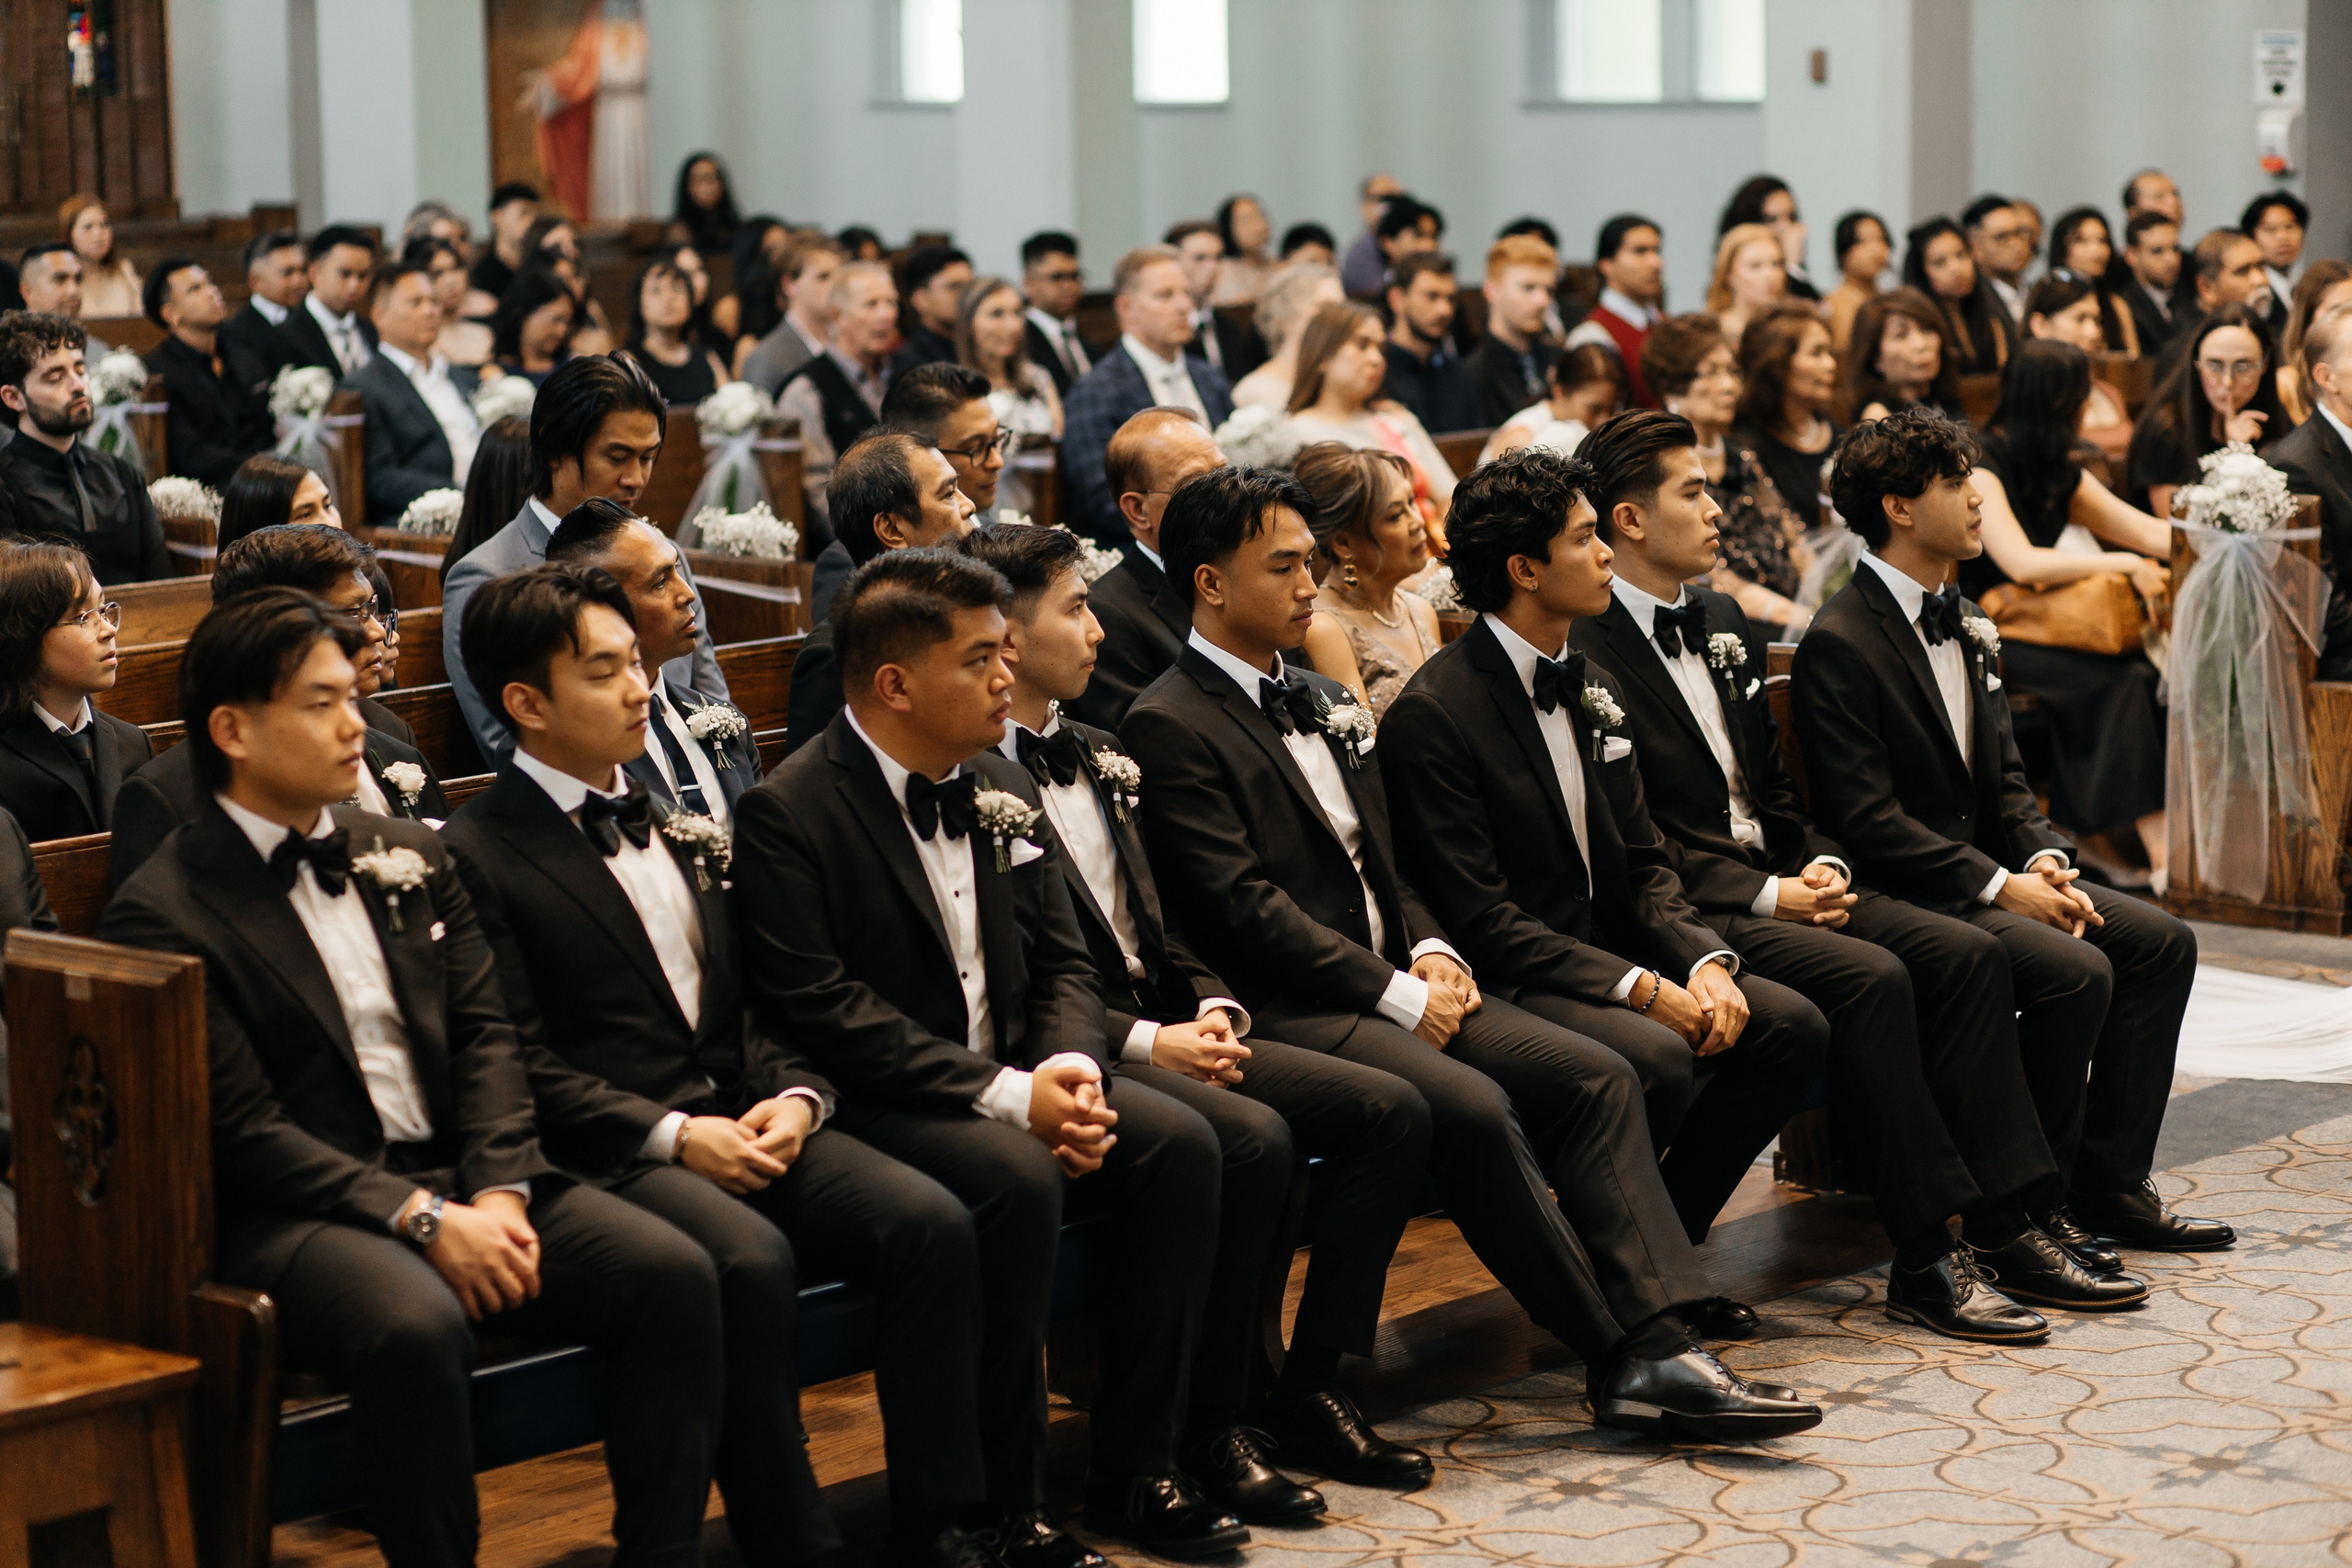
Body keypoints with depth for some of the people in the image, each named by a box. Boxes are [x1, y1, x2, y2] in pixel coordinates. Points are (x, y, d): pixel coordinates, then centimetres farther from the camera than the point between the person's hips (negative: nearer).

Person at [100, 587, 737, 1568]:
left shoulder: (408, 857, 16)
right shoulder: (165, 913, -5)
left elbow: (484, 1037, 11)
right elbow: (242, 1131, -11)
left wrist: (498, 1192, -7)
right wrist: (423, 1220, -19)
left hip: (455, 1177, 6)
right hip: (293, 1211, -6)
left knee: (673, 1272, -16)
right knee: (417, 1324, -37)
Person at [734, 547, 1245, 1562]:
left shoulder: (1003, 791, 11)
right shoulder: (789, 813, -12)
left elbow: (1062, 965, 13)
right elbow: (817, 1010, -20)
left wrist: (1071, 1070, -11)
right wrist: (1005, 1096, -24)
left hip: (1014, 1081, 7)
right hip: (871, 1107, -7)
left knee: (1178, 1143, -16)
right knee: (1016, 1178, -33)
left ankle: (1132, 1474, -7)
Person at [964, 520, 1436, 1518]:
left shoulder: (1092, 757, 19)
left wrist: (1212, 1005, 2)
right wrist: (1144, 1041, -18)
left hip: (1162, 1029, 9)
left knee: (1391, 1110, -5)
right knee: (1252, 1137, -33)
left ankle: (1311, 1390, -1)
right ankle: (1207, 1427, -18)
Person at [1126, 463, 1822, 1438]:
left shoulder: (1324, 704, 22)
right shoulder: (1169, 727, -7)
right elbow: (1242, 909, -15)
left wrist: (1430, 951, 3)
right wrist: (1397, 995, -15)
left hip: (1394, 982, 9)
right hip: (1288, 1011, -9)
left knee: (1597, 1076, -11)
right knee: (1472, 1105, -31)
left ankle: (1660, 1349, -21)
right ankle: (1617, 1358, -20)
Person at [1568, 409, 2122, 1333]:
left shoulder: (1718, 621, 17)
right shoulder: (1585, 651, -12)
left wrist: (1818, 864, 2)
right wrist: (1766, 897, -18)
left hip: (1777, 881, 9)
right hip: (1688, 908, -9)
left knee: (1967, 954, -9)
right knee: (1868, 977, -29)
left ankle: (2006, 1224, -10)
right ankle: (1925, 1262, -24)